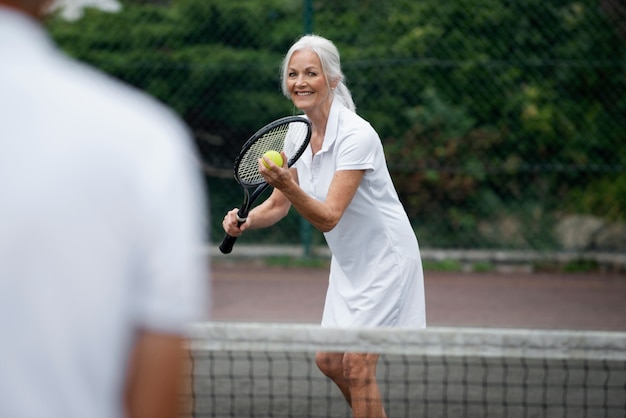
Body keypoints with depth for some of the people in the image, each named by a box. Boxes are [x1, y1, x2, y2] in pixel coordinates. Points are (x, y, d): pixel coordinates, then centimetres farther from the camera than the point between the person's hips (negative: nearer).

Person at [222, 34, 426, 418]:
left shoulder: (356, 135, -26)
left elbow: (328, 217, -29)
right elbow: (279, 205, 6)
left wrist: (288, 185, -45)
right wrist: (245, 222, -13)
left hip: (385, 257, -8)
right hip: (348, 263, 8)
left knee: (357, 363, -11)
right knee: (328, 360, 12)